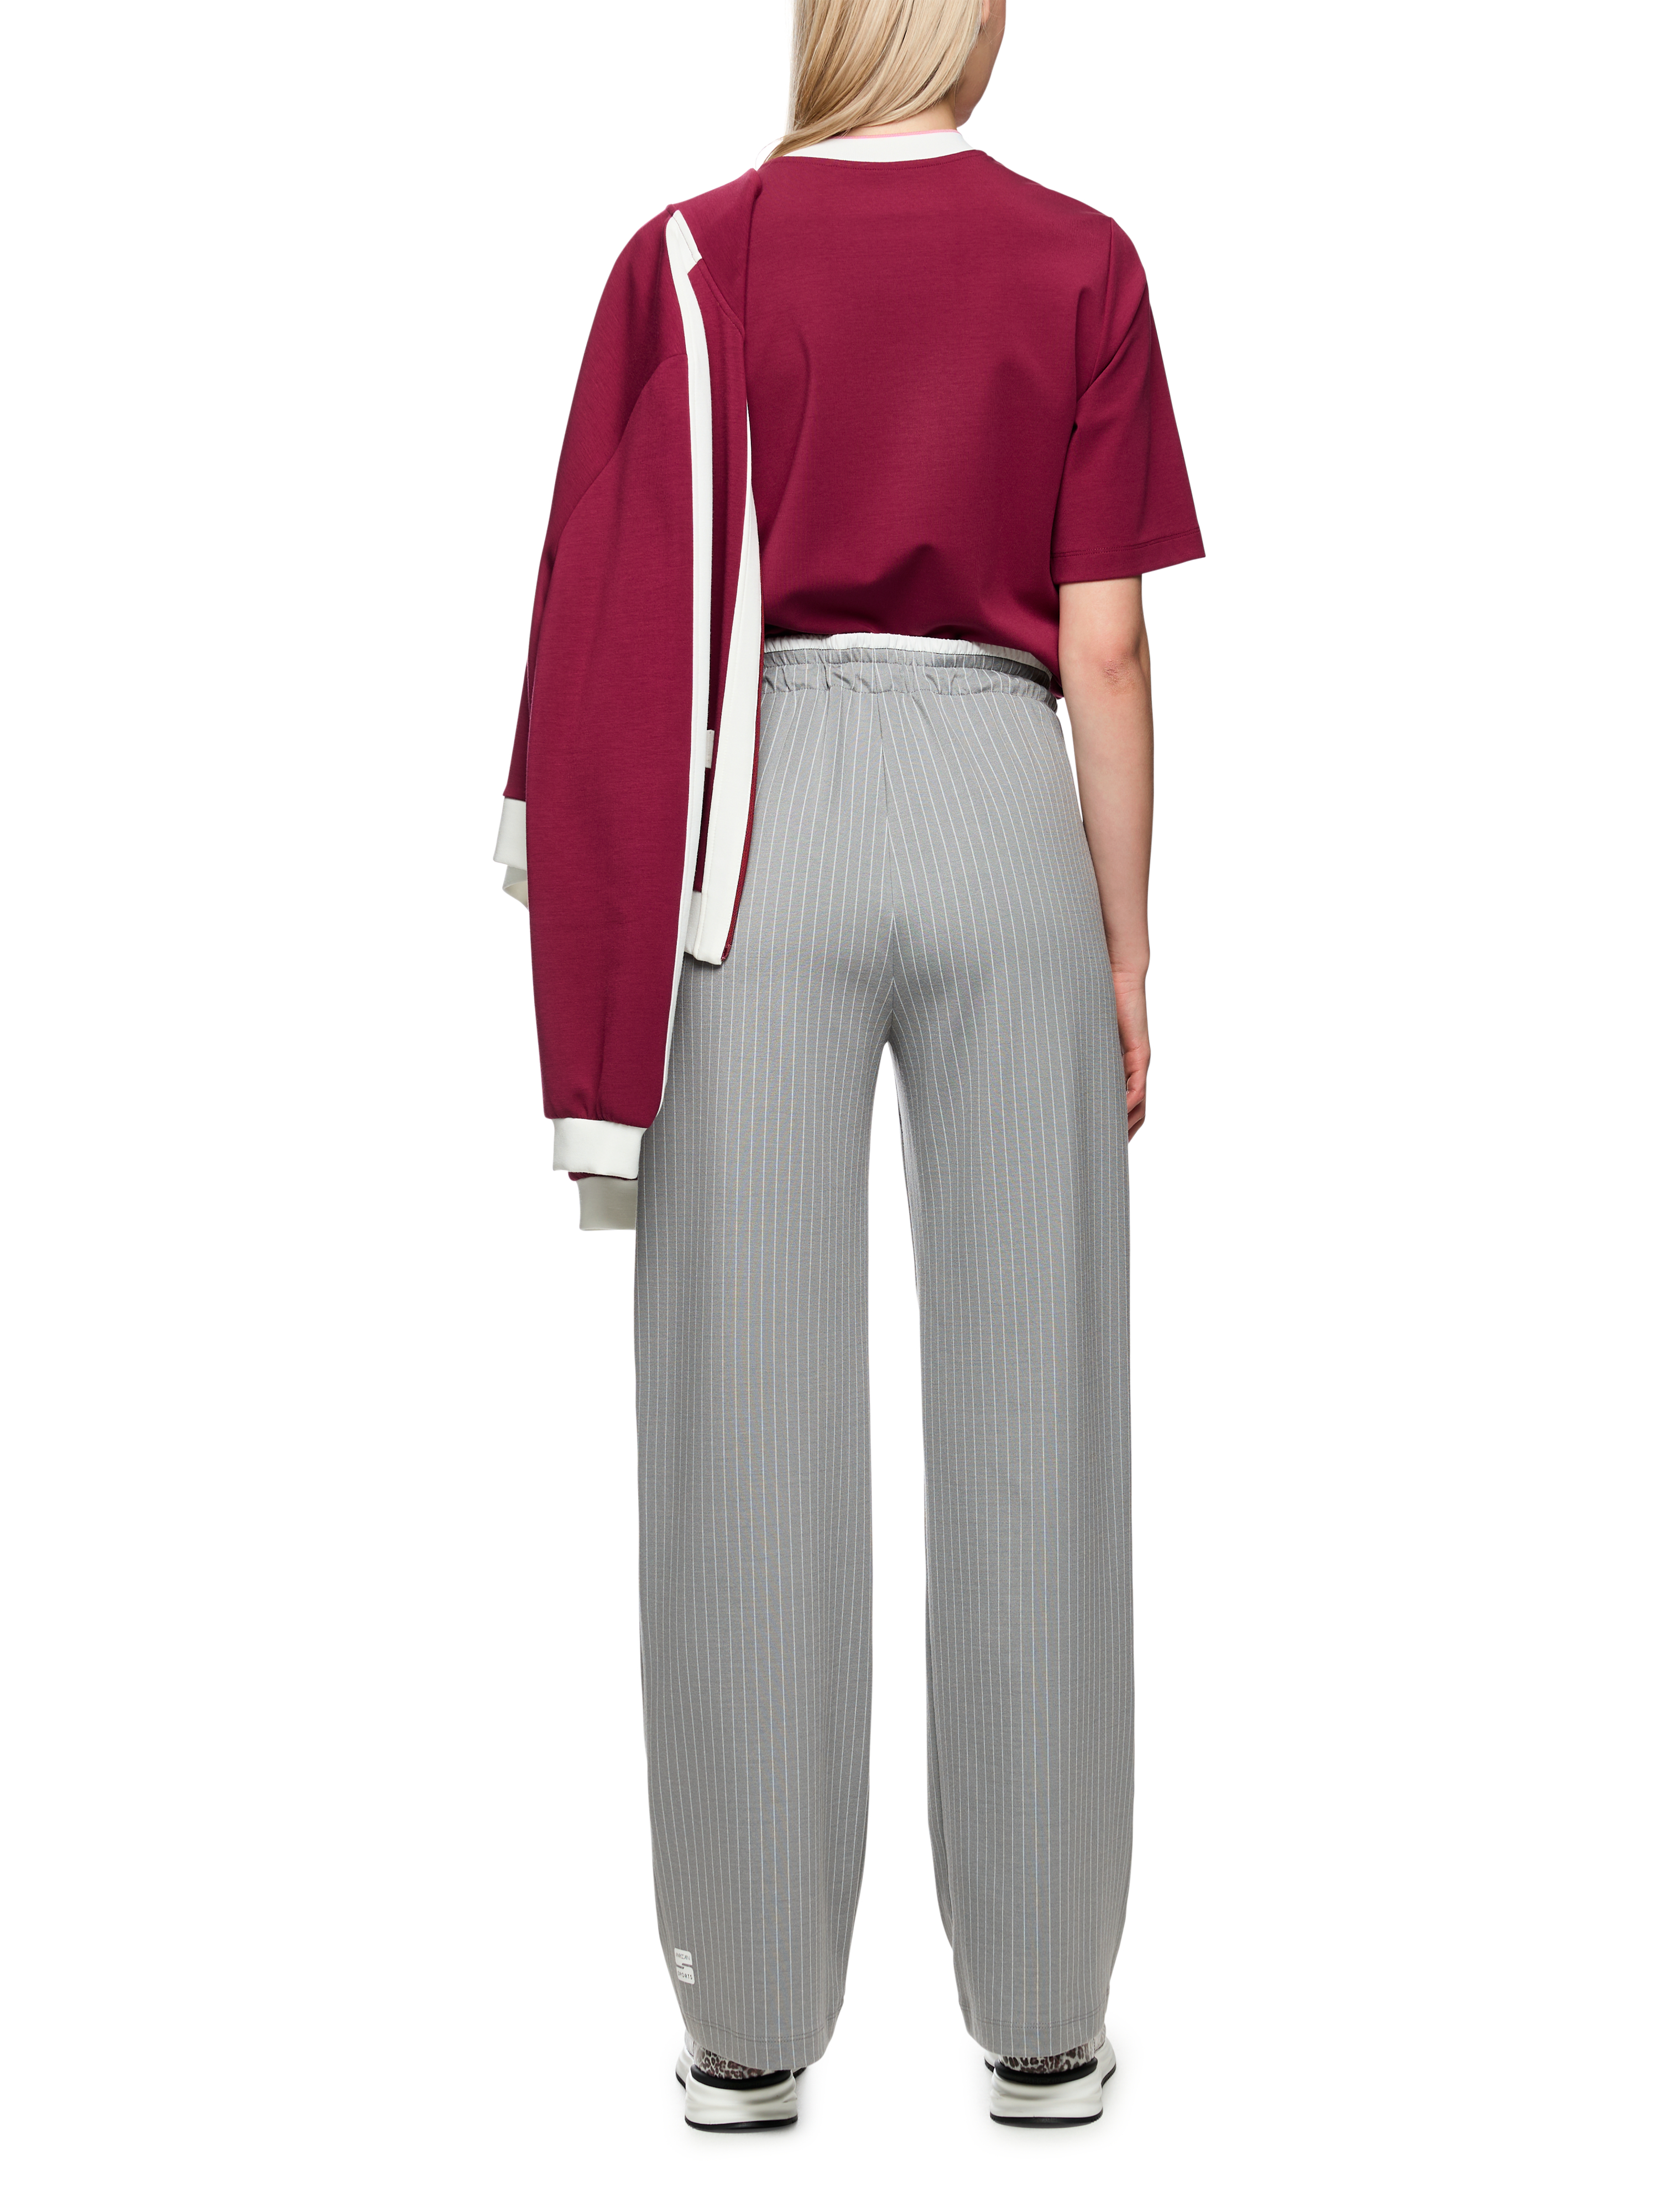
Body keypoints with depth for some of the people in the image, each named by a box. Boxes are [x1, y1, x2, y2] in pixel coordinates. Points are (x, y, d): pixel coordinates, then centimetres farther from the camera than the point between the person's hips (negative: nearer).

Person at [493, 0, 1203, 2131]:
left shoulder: (685, 258, 3)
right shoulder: (1080, 264, 3)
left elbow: (618, 619, 0)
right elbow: (1106, 646, 0)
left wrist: (605, 966, 7)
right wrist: (1128, 945, 7)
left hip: (760, 830, 0)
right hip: (1000, 827, 1)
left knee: (753, 1425, 3)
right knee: (1024, 1421, 5)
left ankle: (752, 2020, 10)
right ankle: (1041, 2017, 13)